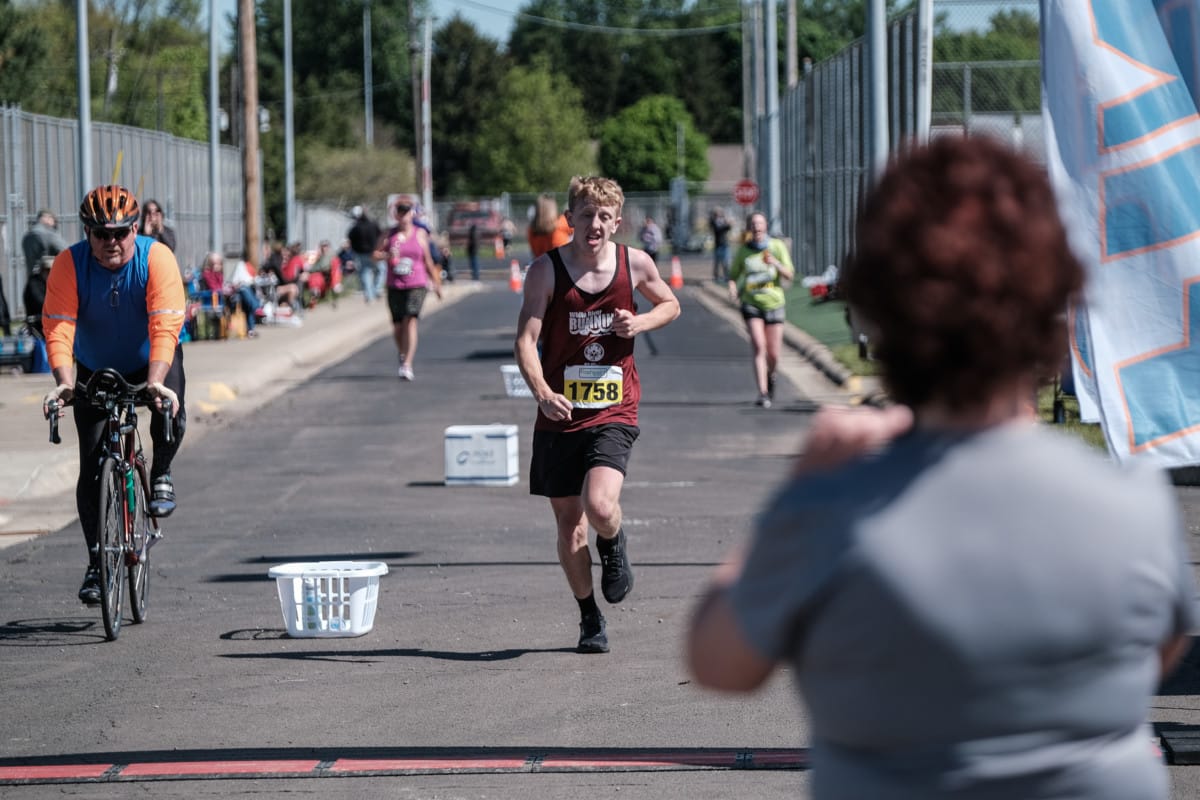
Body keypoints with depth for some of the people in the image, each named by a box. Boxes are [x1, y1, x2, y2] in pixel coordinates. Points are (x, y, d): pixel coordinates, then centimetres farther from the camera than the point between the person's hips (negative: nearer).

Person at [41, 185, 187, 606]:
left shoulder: (156, 258, -25)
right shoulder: (69, 265, -21)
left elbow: (164, 327, -33)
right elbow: (58, 329, -29)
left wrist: (155, 382, -47)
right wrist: (64, 382, -45)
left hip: (152, 363, -1)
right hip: (95, 370, 1)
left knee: (171, 410, -33)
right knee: (92, 468, -6)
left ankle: (161, 475, -2)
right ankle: (96, 563, 4)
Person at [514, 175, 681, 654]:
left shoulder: (635, 264, 0)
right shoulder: (546, 270, -6)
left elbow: (670, 305, 18)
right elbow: (525, 340, -11)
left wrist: (640, 323, -4)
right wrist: (543, 394, -27)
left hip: (613, 412, -1)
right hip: (560, 415, 1)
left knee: (600, 506, -23)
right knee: (569, 525, 6)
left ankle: (614, 548, 14)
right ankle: (590, 620, 26)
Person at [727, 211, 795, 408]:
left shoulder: (777, 246, 0)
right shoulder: (743, 250, 2)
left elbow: (789, 275, -4)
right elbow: (733, 275, 12)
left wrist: (776, 264, -24)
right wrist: (733, 288, -10)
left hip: (774, 303, 1)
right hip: (751, 305, -1)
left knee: (773, 355, 3)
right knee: (759, 347, -18)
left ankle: (770, 377, 38)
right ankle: (763, 394, -21)